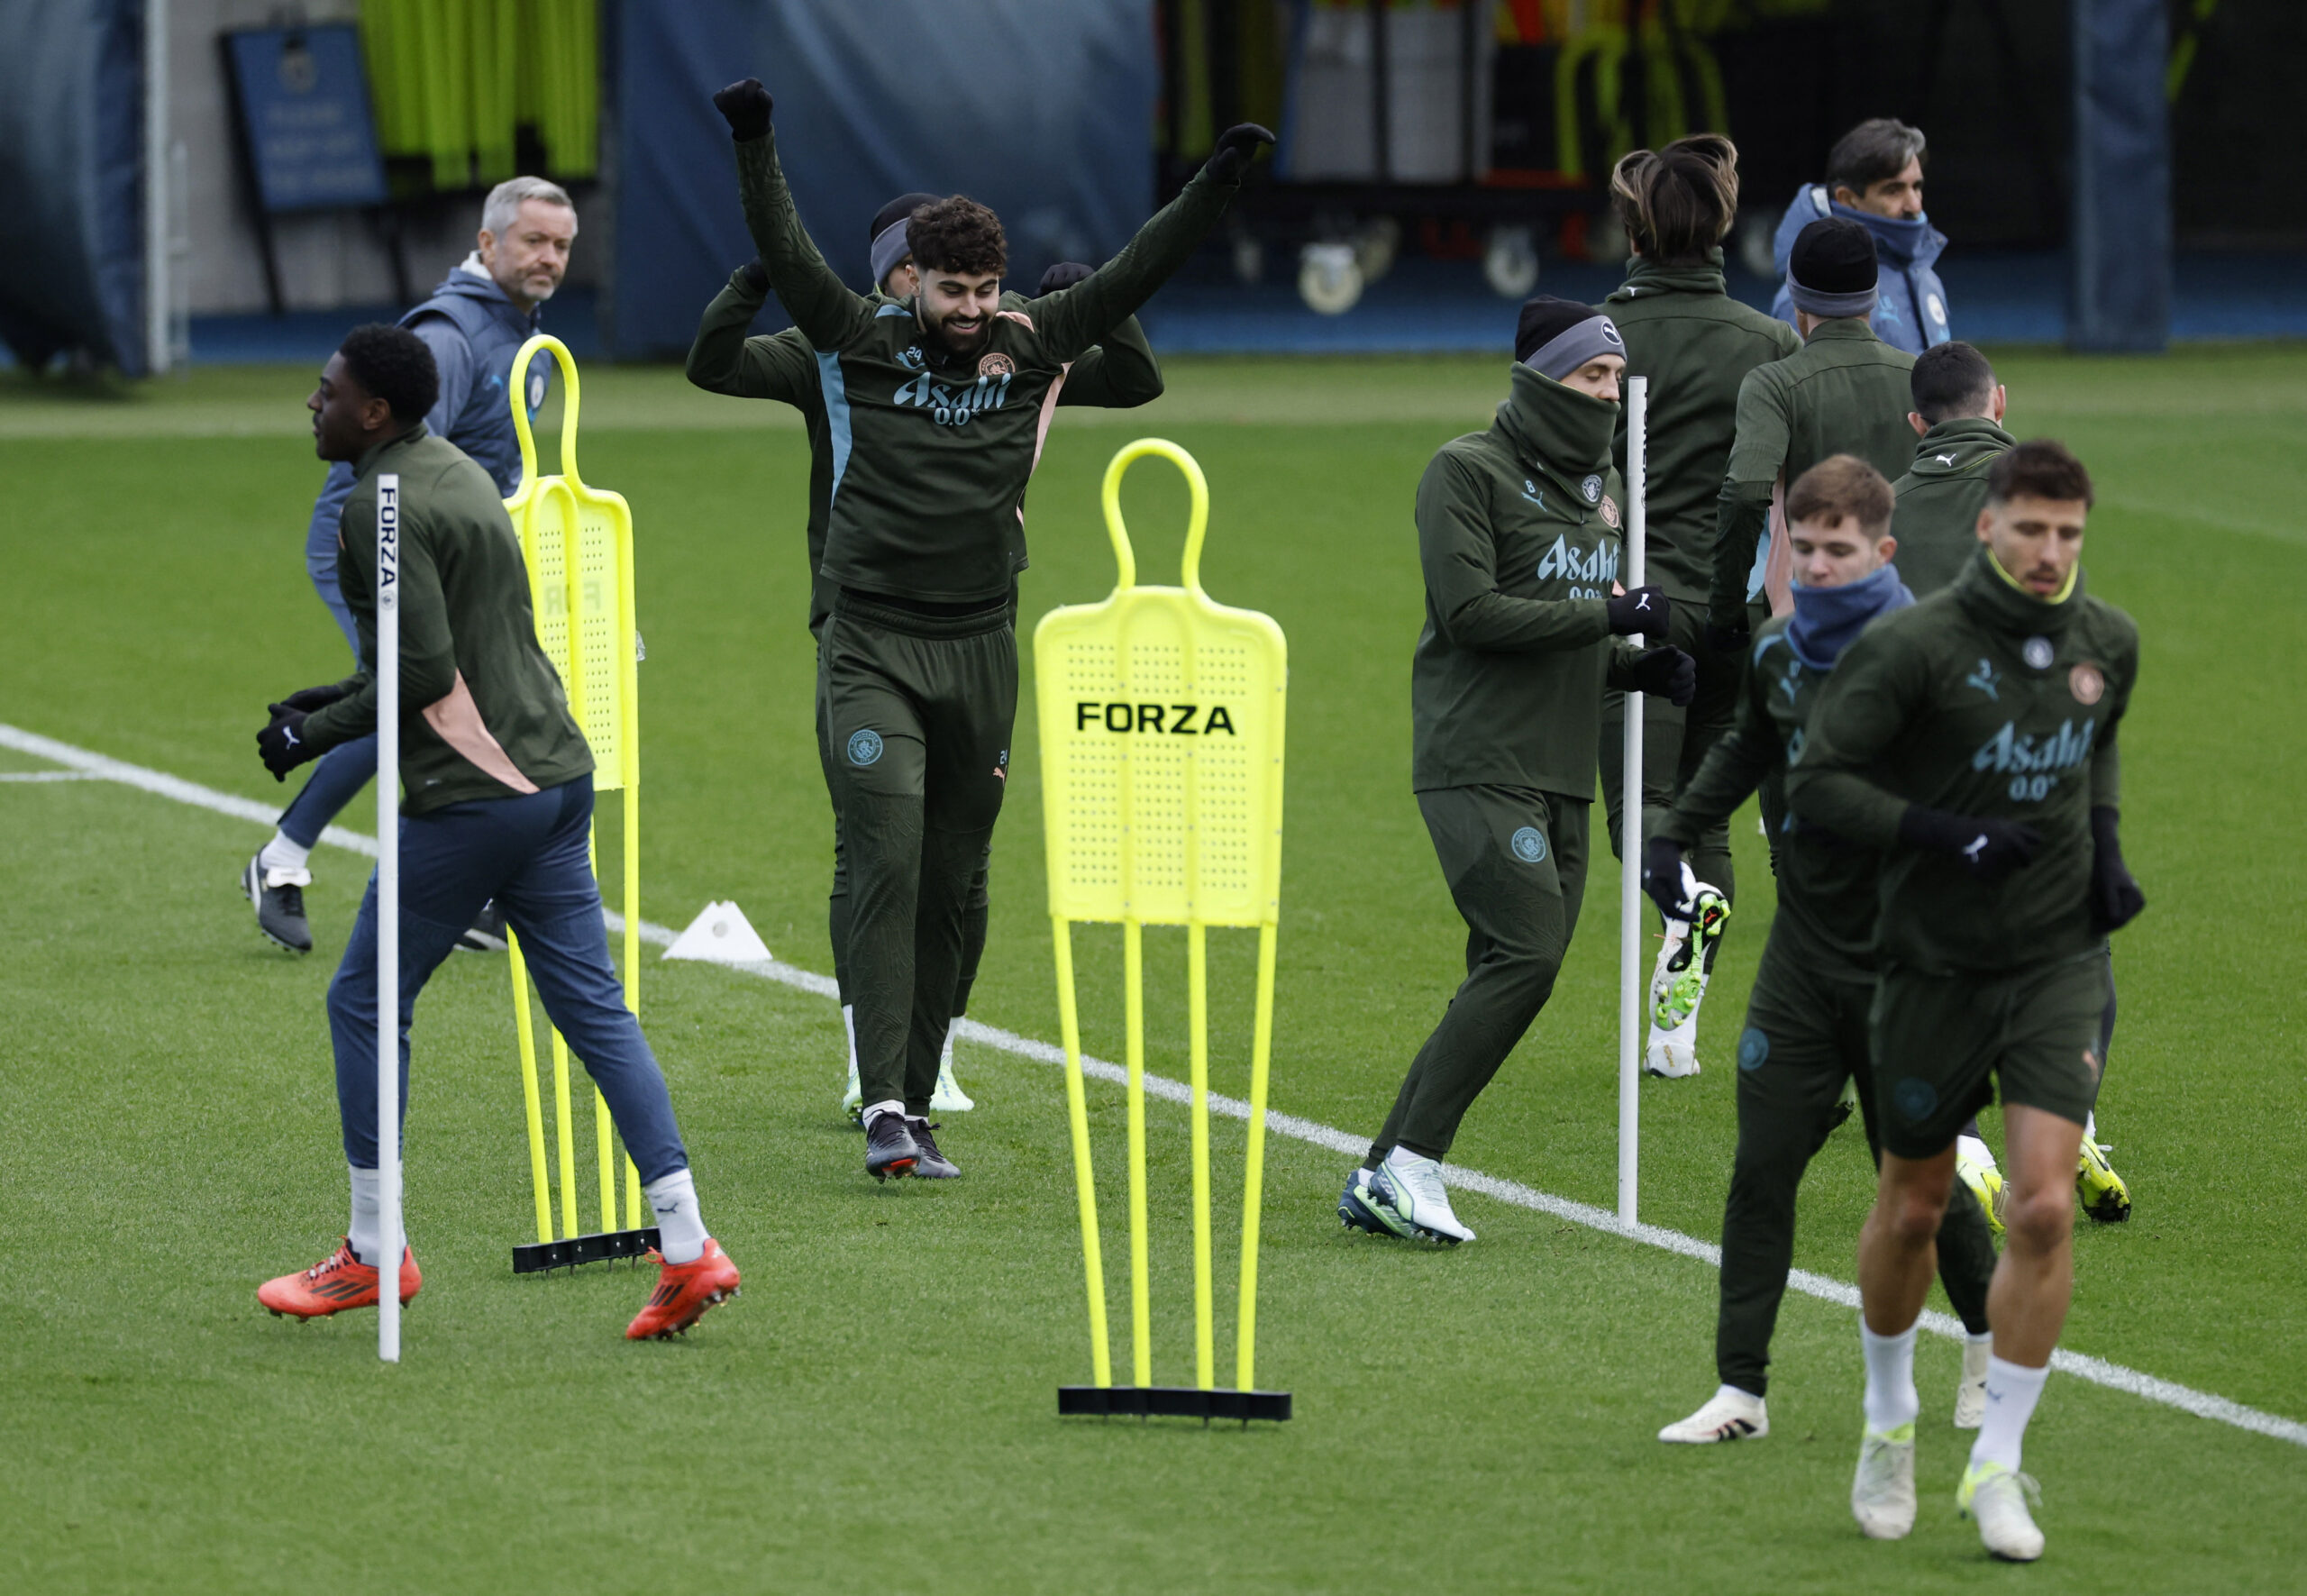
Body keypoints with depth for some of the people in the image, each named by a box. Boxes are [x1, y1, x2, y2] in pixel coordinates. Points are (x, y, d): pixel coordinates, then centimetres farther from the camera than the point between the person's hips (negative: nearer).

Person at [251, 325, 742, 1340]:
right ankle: (686, 1248, -1)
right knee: (595, 1009, 7)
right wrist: (347, 695, 22)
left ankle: (372, 1255, 13)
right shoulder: (461, 474, 16)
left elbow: (426, 673, -19)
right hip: (558, 771, 9)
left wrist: (315, 734, -7)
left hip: (471, 797, -9)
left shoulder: (383, 506, -13)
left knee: (364, 1004, 6)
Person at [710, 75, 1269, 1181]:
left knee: (948, 891, 7)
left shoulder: (1028, 349, 6)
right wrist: (753, 146, -21)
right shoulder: (863, 344, -1)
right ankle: (883, 1104, -18)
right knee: (886, 869, -14)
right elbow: (785, 254, -9)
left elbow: (1132, 275, 5)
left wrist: (1217, 187, -3)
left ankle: (917, 1107, 15)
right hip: (871, 647, -3)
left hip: (980, 650, 3)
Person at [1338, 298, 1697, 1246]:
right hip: (1478, 765, -8)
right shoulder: (1468, 472, -5)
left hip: (1560, 776, 8)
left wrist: (1646, 668, 6)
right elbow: (1470, 610, -15)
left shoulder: (1599, 488, 19)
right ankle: (1409, 1164, -16)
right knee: (1527, 953, -20)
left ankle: (1382, 1182, 6)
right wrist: (1610, 615, -14)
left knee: (1508, 981, 2)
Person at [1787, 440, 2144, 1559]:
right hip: (1936, 962, -2)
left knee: (2043, 1209, -12)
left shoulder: (2107, 643, 1)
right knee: (1913, 1207, 11)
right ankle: (1889, 1424, 36)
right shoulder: (1913, 646, -15)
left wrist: (2106, 844, 5)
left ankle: (1996, 1465, -1)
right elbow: (1815, 781, -13)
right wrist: (1949, 836, -22)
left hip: (2059, 959, 2)